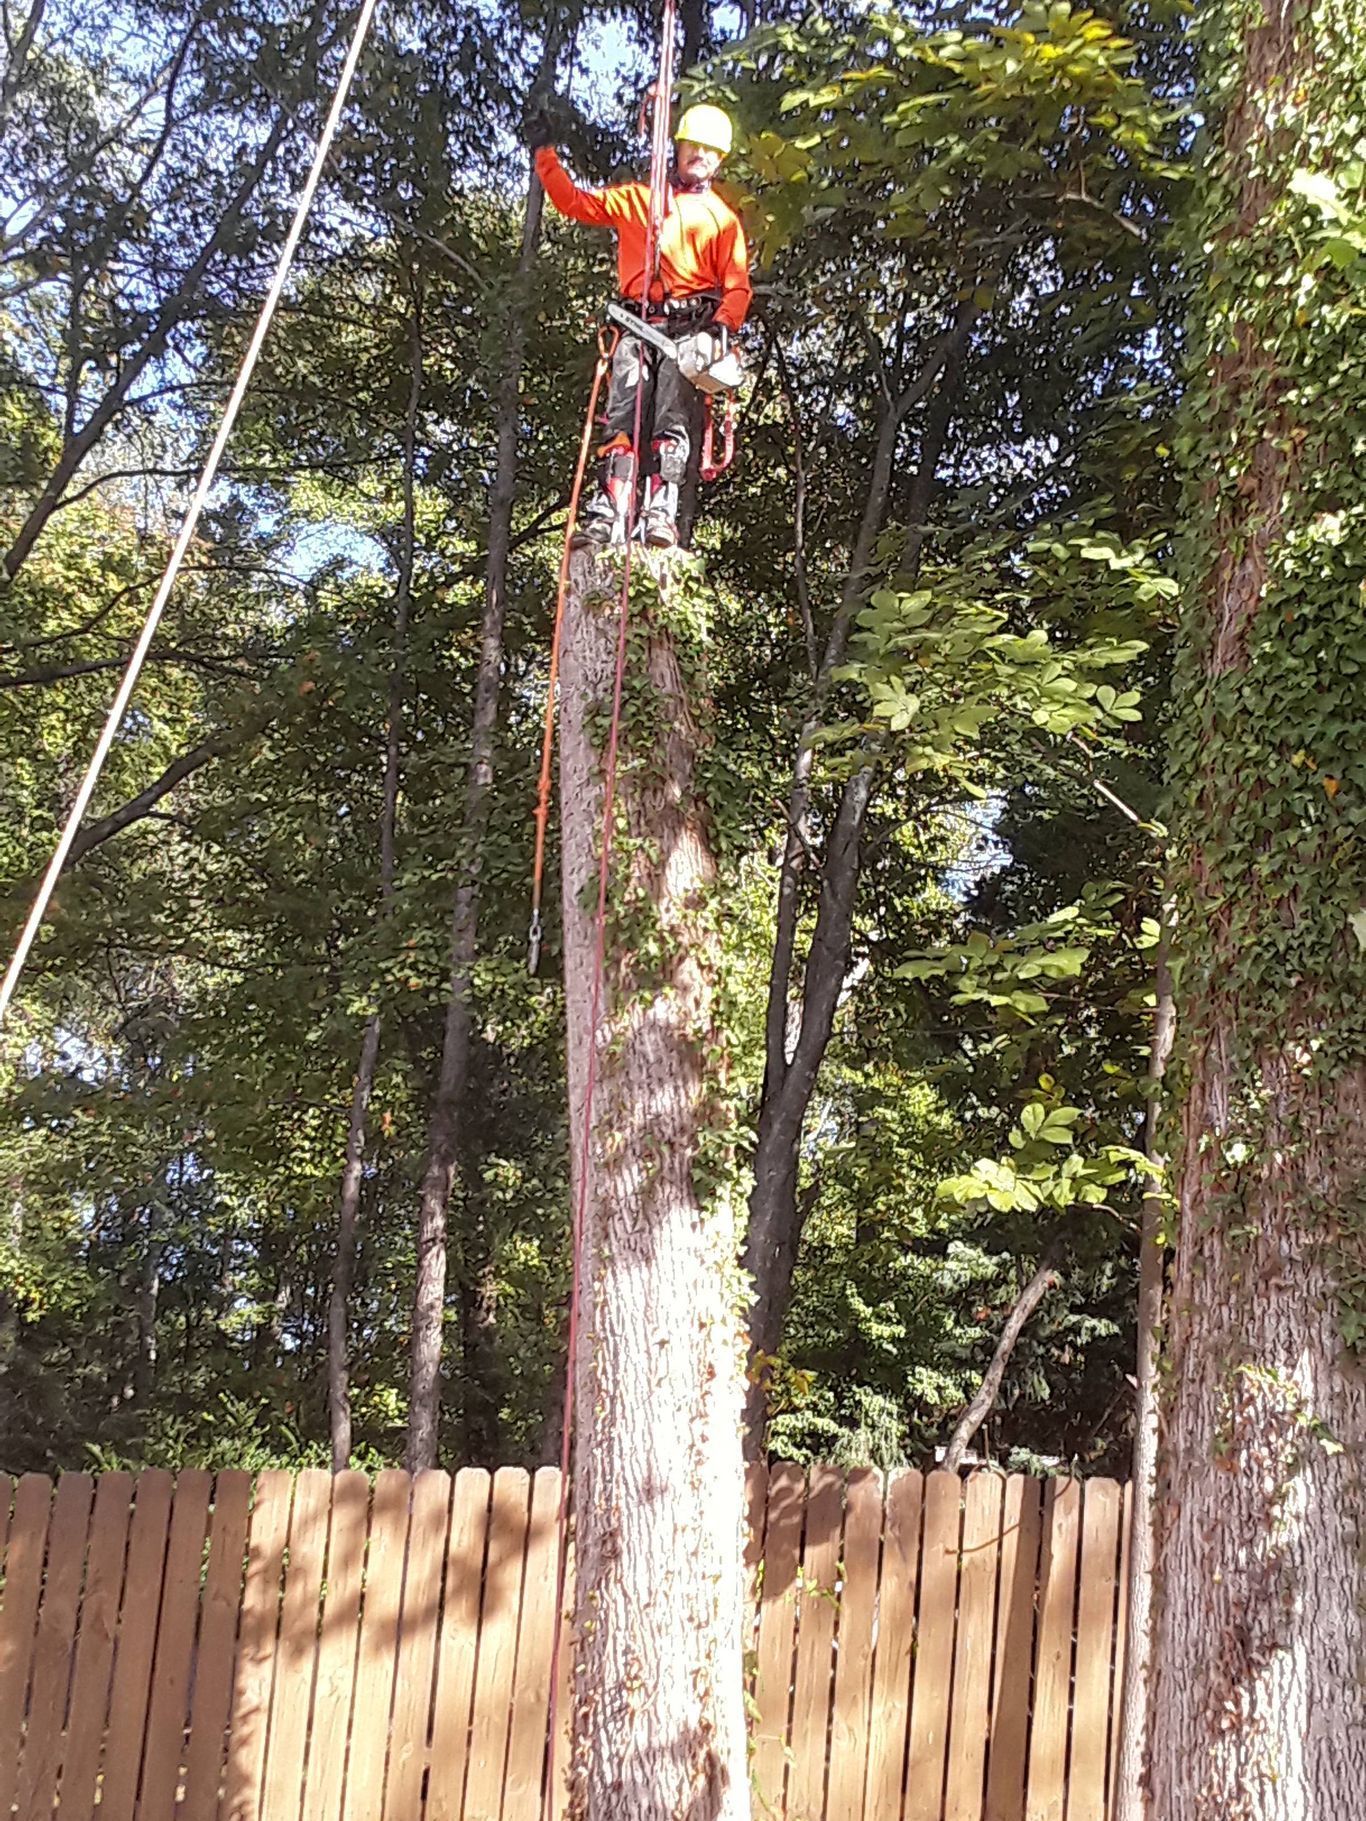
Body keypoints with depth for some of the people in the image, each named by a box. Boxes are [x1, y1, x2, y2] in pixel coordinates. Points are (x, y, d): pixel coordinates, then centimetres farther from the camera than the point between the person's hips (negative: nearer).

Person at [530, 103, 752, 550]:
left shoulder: (722, 217, 19)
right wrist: (545, 153, 15)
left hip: (690, 327, -2)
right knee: (623, 417, -12)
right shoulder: (635, 199, 25)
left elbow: (737, 285, 8)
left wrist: (724, 324, -12)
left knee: (673, 417, -18)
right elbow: (574, 202, 22)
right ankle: (607, 513, -21)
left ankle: (661, 513, -29)